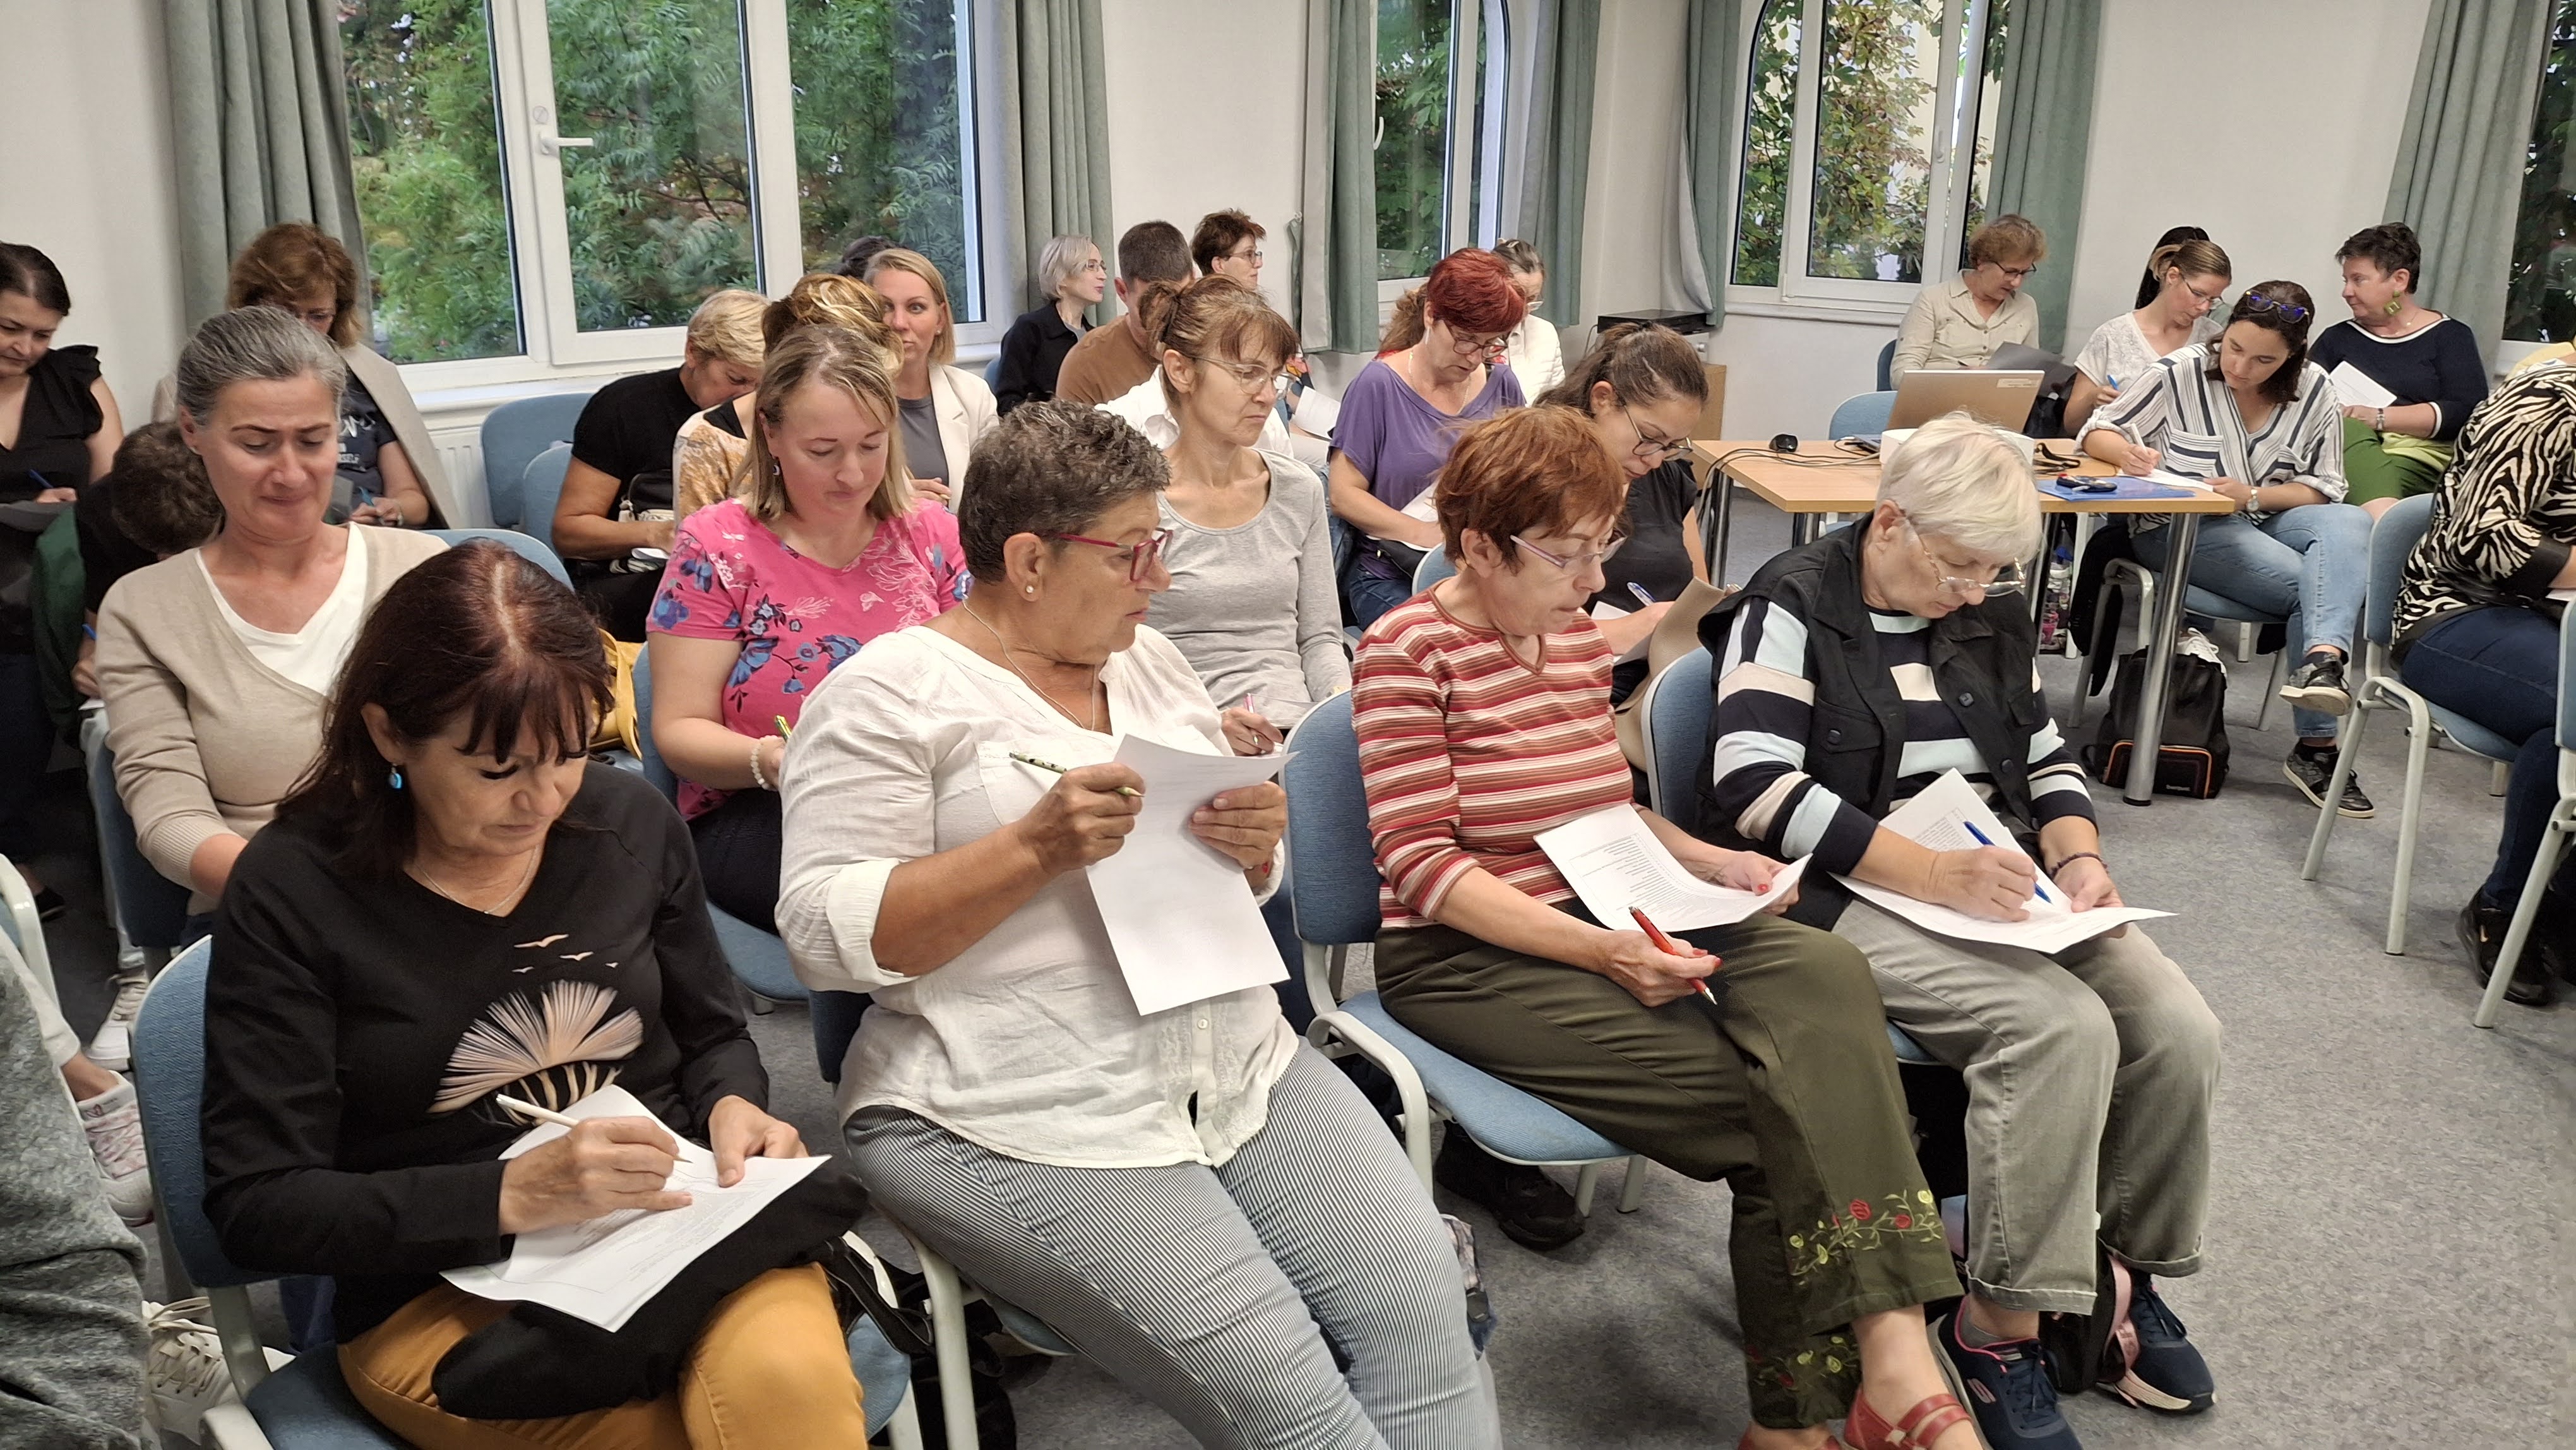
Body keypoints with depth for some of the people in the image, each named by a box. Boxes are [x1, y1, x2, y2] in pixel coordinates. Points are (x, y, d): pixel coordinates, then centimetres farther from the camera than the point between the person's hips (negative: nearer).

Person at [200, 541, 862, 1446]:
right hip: (444, 1287, -2)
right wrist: (514, 1194, -20)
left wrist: (734, 1108, -7)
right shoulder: (292, 892, -7)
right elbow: (258, 1208, -8)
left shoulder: (631, 820, 2)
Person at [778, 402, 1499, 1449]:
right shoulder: (888, 692, -6)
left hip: (1244, 1072, 7)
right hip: (1022, 1123, -6)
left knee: (1423, 1310, -10)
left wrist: (1256, 845, -4)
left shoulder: (1147, 662, 14)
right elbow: (826, 934, -12)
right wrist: (1035, 848, -22)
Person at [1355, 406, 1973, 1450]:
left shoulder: (1574, 632, 12)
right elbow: (1419, 865, -16)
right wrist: (1598, 952, -24)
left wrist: (1703, 860, 3)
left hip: (1607, 921, 7)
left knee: (1824, 980, -22)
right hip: (1463, 958, -6)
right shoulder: (1408, 650, -10)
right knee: (1771, 1102, -21)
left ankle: (1889, 1358, -27)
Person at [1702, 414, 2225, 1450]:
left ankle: (2127, 1271, 10)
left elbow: (2045, 759, 20)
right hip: (1850, 896, -7)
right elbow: (1754, 787, -19)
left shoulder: (1989, 612, 15)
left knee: (2179, 1031, -13)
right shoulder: (1792, 607, -7)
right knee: (2062, 1029, -29)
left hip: (1998, 884, 7)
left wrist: (2077, 858, -2)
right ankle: (1999, 1324, -15)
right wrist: (1930, 873, -25)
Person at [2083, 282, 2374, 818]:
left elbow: (2325, 489, 3)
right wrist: (2129, 453, -28)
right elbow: (2099, 432, -3)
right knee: (2312, 583, -27)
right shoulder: (2181, 372, -5)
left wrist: (2253, 496, -16)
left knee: (2351, 523, -30)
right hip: (2180, 528, -4)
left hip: (2267, 518, 4)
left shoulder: (2315, 391, 3)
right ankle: (2316, 745, -27)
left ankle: (2323, 659, -51)